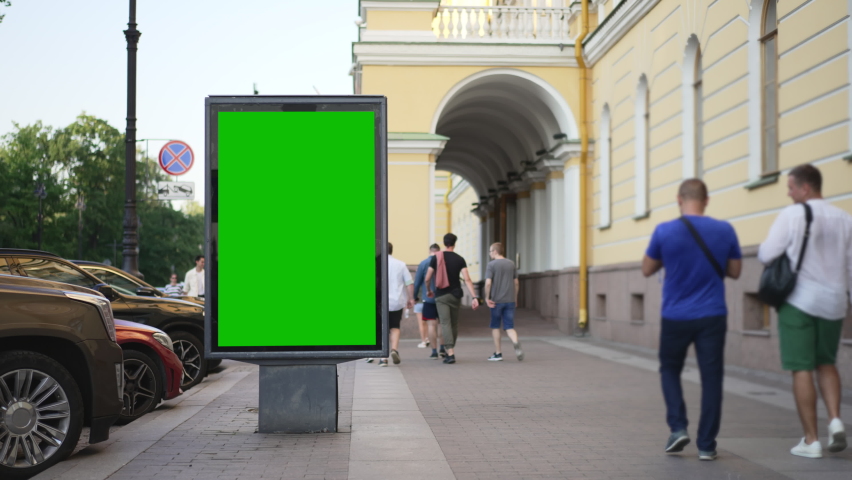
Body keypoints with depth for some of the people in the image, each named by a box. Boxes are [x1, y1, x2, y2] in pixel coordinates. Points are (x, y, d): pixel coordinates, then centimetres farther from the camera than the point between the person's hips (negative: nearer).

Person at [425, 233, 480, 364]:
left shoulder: (436, 258, -3)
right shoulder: (459, 259, -1)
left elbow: (427, 278, -2)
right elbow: (467, 279, -10)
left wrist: (428, 290, 18)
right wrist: (474, 297, -13)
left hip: (441, 296, -2)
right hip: (455, 295, 2)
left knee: (445, 324, -7)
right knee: (454, 324, 16)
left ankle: (450, 353, -20)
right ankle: (450, 351, 26)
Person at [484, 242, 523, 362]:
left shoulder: (491, 265, -6)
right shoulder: (511, 264, 8)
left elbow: (488, 283, -16)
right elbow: (516, 282, 12)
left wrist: (487, 298, -8)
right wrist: (515, 298, 21)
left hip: (496, 300, -3)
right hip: (510, 300, 3)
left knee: (495, 326, 12)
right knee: (509, 327, 4)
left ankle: (497, 353, 14)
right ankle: (516, 343, -26)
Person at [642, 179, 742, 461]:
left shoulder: (664, 232, -7)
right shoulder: (725, 231, -3)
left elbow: (647, 270, 4)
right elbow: (734, 271, 8)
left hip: (675, 318, 0)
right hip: (712, 317, 1)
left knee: (670, 370, 19)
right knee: (711, 377, 6)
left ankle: (678, 428, 5)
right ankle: (706, 445, 6)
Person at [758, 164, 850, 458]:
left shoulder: (792, 215, -9)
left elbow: (766, 255, -10)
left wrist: (765, 248, 11)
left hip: (799, 301, -4)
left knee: (802, 369, 2)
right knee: (826, 363, 20)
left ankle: (811, 440, 3)